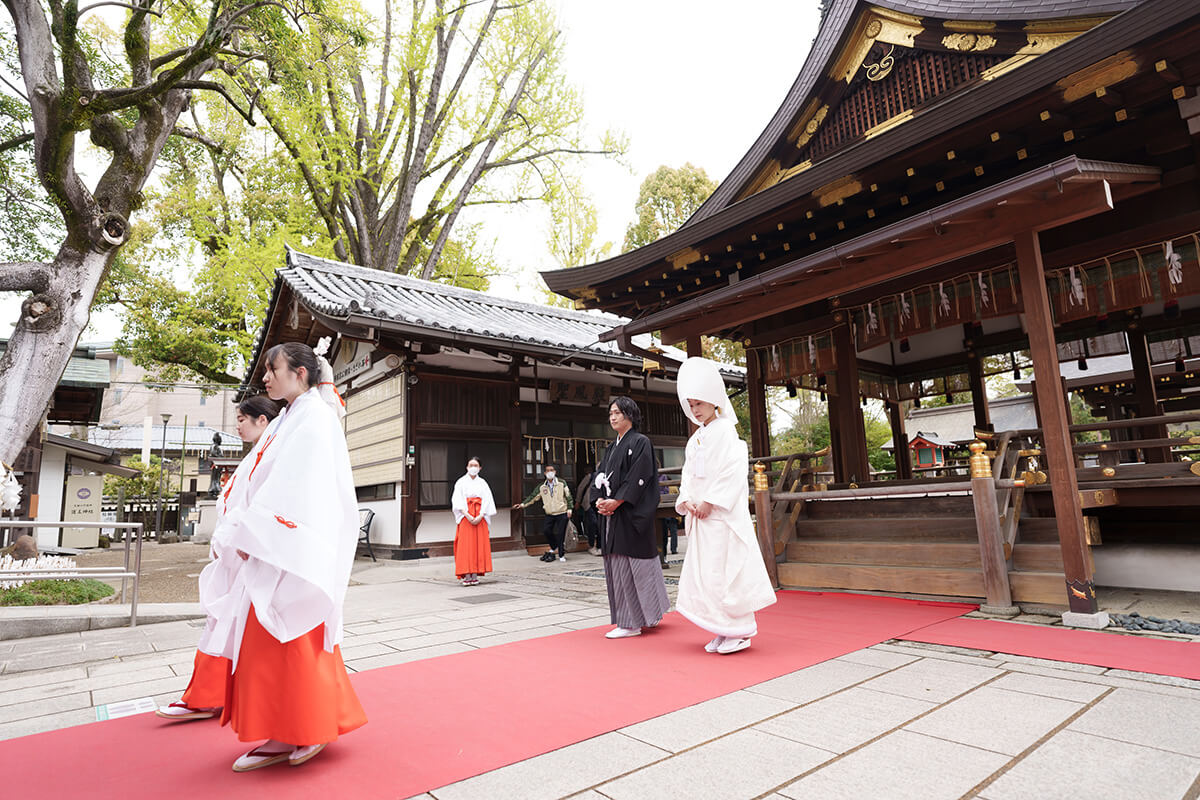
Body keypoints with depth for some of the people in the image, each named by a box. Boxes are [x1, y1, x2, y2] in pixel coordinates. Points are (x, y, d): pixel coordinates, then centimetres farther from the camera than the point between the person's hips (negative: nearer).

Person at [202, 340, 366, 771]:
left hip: (293, 550, -9)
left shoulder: (314, 417, -12)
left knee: (294, 638, -1)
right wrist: (245, 535, 10)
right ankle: (283, 737, 22)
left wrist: (254, 537, -18)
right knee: (267, 641, 12)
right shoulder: (287, 421, 16)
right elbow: (265, 485, 17)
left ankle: (313, 729, 15)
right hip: (272, 550, 9)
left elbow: (300, 486, -19)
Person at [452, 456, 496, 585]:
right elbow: (458, 501, -3)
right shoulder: (461, 482, 7)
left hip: (480, 518, 2)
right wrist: (467, 515, -17)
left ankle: (475, 575, 3)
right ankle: (467, 576, -5)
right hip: (465, 517, -2)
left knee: (479, 544, -2)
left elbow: (487, 501, 3)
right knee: (466, 545, -6)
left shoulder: (482, 483, 12)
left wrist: (480, 516, -12)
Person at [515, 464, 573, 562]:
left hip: (561, 514, -3)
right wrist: (523, 504, -3)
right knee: (546, 530, -9)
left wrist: (569, 508, -5)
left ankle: (562, 555, 9)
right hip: (549, 514, 3)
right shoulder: (542, 487, 9)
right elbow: (533, 497, 8)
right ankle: (553, 548, 18)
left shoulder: (562, 483, 1)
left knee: (560, 534, -5)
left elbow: (568, 496, 2)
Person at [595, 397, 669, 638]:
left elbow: (638, 478, -15)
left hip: (632, 514, -8)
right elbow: (600, 475, 14)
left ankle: (633, 623, 3)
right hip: (612, 513, 8)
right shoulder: (611, 449, 19)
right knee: (617, 565, 9)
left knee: (631, 564, -5)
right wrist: (600, 500, -4)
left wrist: (616, 501, -18)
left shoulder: (640, 443, -6)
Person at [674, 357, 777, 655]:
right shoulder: (695, 438, 17)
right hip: (700, 516, 8)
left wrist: (709, 502, -18)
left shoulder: (725, 431, -7)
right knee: (703, 572, 9)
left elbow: (732, 472, -16)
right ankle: (722, 631, 20)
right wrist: (687, 501, -1)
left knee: (725, 571, -6)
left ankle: (739, 632, 6)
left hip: (723, 515, -8)